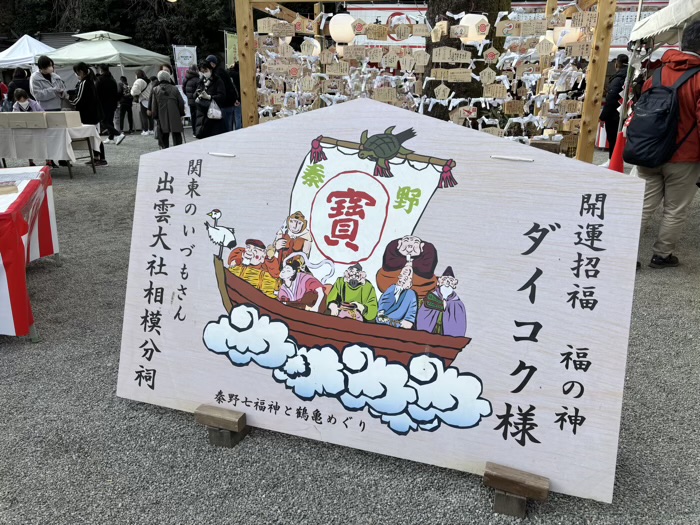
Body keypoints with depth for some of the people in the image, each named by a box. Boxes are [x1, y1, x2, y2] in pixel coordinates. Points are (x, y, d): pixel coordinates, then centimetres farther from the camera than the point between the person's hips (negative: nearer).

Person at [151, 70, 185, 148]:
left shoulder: (156, 90, 0)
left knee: (164, 138, 7)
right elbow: (181, 103, 1)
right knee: (177, 137, 5)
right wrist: (181, 114, 13)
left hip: (162, 118, 1)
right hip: (175, 117, -1)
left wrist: (155, 117, 13)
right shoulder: (174, 89, -2)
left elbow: (154, 106, 3)